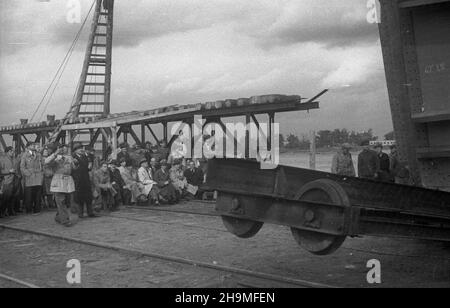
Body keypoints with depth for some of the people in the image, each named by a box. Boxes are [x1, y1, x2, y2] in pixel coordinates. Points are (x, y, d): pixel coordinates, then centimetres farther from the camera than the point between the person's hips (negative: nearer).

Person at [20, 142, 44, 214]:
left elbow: (42, 166, 18)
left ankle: (37, 210, 6)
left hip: (38, 178, 3)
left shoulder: (38, 155, 17)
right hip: (29, 178, -3)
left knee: (38, 195, -1)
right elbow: (22, 167, 3)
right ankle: (28, 210, 5)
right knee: (29, 195, -5)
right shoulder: (25, 155, 6)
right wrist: (28, 173, -7)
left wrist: (42, 175, 7)